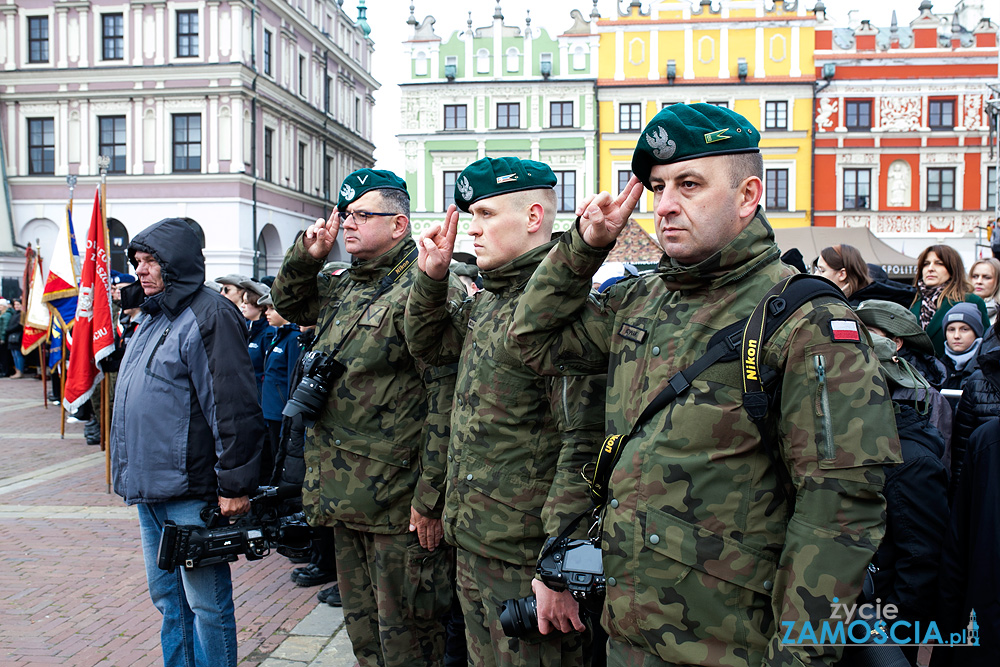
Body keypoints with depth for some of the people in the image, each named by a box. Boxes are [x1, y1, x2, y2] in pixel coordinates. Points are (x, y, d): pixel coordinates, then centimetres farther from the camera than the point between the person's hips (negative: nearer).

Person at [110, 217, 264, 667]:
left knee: (206, 603, 2)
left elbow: (234, 409, -19)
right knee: (167, 598, 19)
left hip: (190, 493, -9)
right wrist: (130, 471, 22)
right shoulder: (151, 318, 16)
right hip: (149, 488, 9)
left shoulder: (209, 316, -14)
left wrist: (235, 485, -20)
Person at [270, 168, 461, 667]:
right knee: (361, 624, 21)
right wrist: (307, 255, 9)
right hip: (344, 495, 9)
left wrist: (429, 497, -22)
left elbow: (446, 396, -21)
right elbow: (288, 302, 30)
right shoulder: (343, 289, 12)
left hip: (399, 503, -8)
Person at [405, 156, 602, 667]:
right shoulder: (486, 303, 9)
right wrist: (431, 277, 8)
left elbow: (584, 446, -24)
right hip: (472, 545, 9)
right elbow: (428, 345, 26)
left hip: (524, 562, -9)